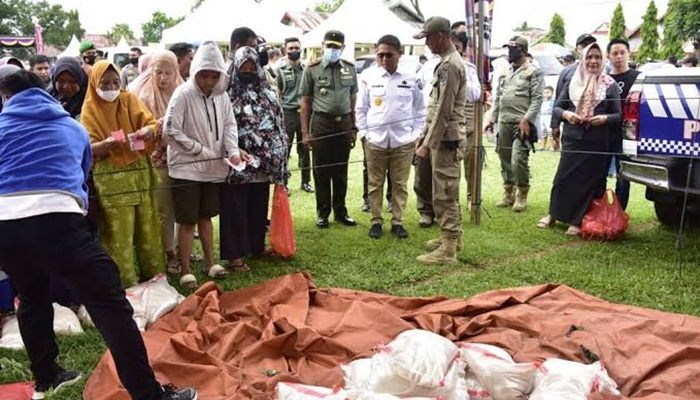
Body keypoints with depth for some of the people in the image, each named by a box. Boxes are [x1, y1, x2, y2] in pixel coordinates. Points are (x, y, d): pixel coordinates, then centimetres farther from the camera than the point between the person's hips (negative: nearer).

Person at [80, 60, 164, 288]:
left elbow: (151, 122, -3)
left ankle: (153, 272, 21)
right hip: (110, 178, -2)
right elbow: (88, 148, -6)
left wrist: (149, 130, -27)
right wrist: (106, 144, -27)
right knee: (119, 232, -2)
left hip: (139, 171, 3)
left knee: (148, 226, 8)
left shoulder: (129, 99, 7)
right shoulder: (89, 109, 1)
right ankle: (125, 280, 8)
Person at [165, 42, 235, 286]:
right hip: (186, 168, -5)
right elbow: (170, 131, -17)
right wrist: (201, 150, -14)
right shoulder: (183, 95, -14)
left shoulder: (221, 96, 1)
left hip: (213, 168, 5)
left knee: (206, 217, 18)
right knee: (187, 221, 2)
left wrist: (233, 151, -12)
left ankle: (210, 263, 29)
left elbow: (229, 125, 7)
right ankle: (186, 271, 13)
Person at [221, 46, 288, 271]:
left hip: (263, 162, 5)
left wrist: (277, 159, 7)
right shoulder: (227, 93, -7)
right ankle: (235, 254, 10)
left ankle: (257, 245, 31)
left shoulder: (268, 92, 8)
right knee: (236, 208, 2)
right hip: (237, 163, -5)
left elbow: (278, 124, 11)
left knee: (259, 206, 16)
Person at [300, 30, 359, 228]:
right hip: (321, 124, -2)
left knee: (341, 170, 11)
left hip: (344, 123, 3)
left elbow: (353, 100, 12)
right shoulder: (312, 69, -1)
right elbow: (305, 102, 0)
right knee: (321, 170, 5)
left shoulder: (349, 69, 8)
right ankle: (323, 212, 16)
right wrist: (305, 132, -4)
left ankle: (340, 210, 23)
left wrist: (354, 128, 9)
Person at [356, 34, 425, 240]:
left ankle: (397, 222, 19)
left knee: (400, 184, 7)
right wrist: (365, 132, 1)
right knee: (375, 183, 8)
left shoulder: (411, 78, 0)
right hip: (375, 140, 0)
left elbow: (420, 109, 8)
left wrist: (415, 134, 2)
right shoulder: (369, 76, 0)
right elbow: (361, 108, 7)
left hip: (403, 141, 0)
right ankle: (376, 221, 20)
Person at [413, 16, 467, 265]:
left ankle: (448, 249, 0)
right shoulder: (448, 62, 16)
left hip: (446, 140, -10)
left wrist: (428, 144, -19)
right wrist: (425, 134, 20)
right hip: (446, 138, 10)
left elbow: (443, 111, -21)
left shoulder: (449, 65, -17)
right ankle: (453, 237, 31)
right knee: (448, 192, 18)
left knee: (443, 194, -6)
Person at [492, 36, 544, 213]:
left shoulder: (534, 72, -2)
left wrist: (526, 120, -19)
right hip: (504, 123, 7)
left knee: (518, 160, -13)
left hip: (521, 123, -6)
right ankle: (509, 193, 21)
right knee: (505, 160, 10)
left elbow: (537, 99, -10)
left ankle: (522, 196, 2)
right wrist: (492, 118, 13)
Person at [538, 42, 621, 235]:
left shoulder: (610, 86, 3)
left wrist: (605, 118, -17)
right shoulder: (572, 83, 8)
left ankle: (577, 221, 14)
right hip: (572, 140, 2)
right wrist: (566, 114, -12)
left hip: (596, 143, -1)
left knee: (587, 181, 3)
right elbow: (556, 107, 9)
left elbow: (618, 115, 4)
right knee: (563, 177, 4)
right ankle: (554, 214, 22)